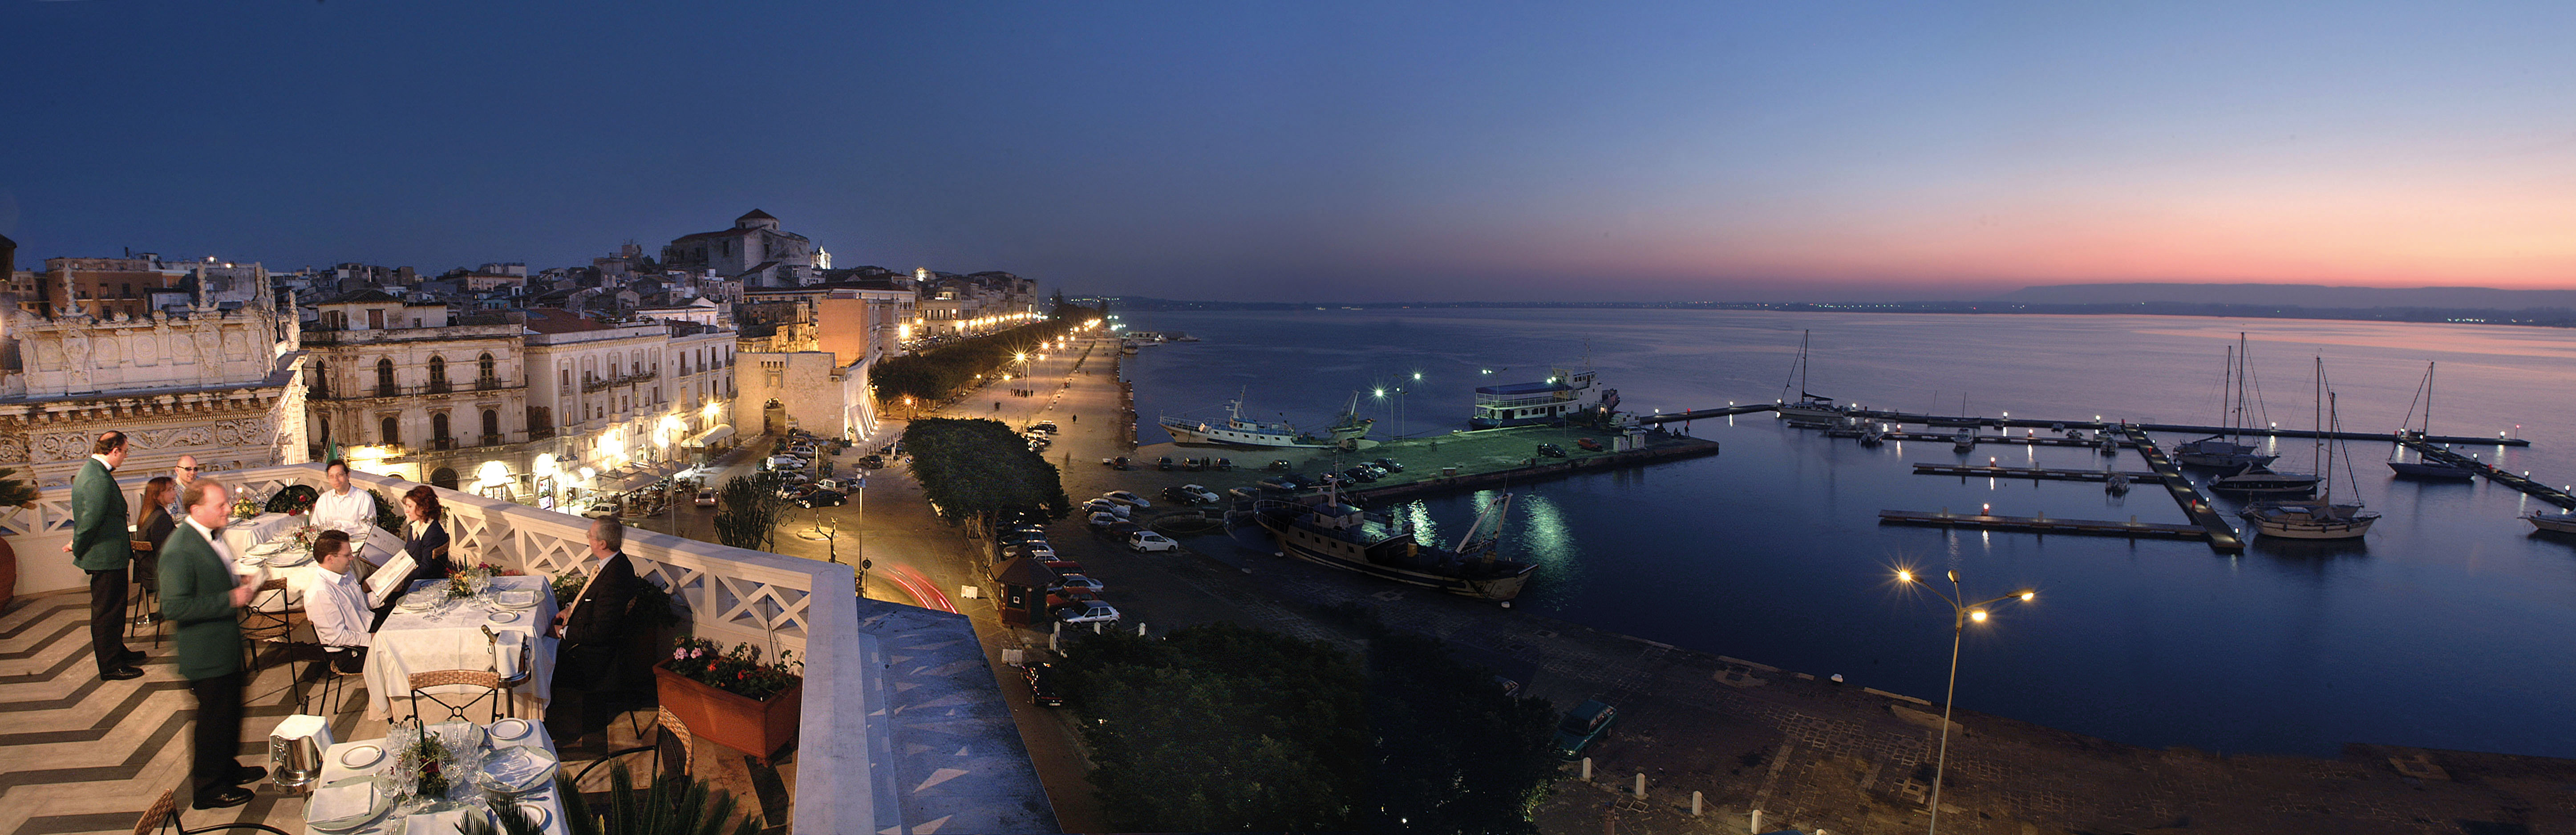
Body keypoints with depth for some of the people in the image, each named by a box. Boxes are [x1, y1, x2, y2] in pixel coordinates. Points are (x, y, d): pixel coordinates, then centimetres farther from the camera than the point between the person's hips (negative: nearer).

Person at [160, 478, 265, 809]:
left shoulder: (212, 535, 4)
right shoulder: (180, 550, -26)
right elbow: (174, 607, -30)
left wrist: (240, 583, 4)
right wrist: (230, 599, -26)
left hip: (225, 645, 9)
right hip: (205, 654, -9)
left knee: (230, 711, 23)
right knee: (214, 717, 5)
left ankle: (227, 768, 40)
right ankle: (209, 788, 21)